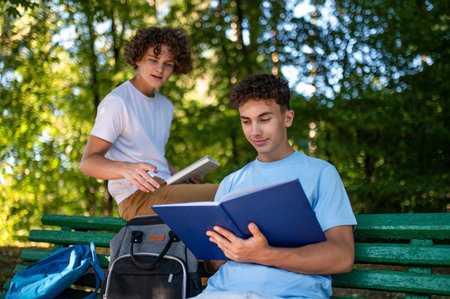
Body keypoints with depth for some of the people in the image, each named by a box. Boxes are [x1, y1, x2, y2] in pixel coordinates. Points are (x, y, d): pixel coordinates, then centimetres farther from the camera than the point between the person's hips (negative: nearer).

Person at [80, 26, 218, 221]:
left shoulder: (166, 106, 21)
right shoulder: (117, 102, -6)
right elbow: (88, 162, -13)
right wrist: (127, 169, -33)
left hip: (163, 189, 8)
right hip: (136, 196, -8)